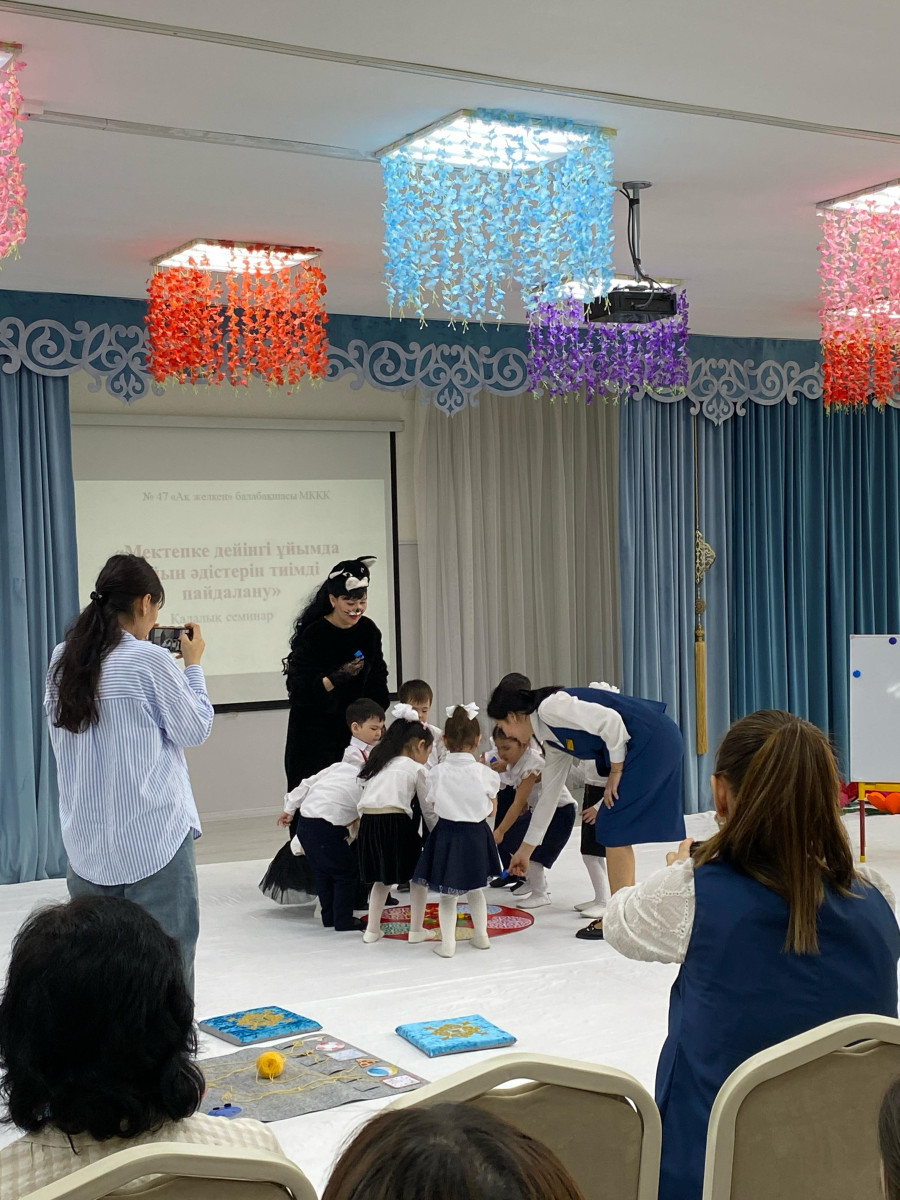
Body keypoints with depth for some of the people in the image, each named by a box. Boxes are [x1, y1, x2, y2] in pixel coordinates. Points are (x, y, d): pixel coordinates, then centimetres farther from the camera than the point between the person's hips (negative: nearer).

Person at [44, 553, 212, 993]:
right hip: (153, 834, -6)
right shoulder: (149, 661, -13)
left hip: (87, 837, 6)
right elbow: (196, 729, -4)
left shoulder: (62, 660, 5)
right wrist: (193, 664, 8)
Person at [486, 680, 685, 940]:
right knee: (619, 827, 13)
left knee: (614, 827, -3)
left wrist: (615, 772, -10)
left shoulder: (550, 706, -11)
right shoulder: (553, 739, 17)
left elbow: (611, 721, -20)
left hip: (653, 740, -9)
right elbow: (549, 795, 24)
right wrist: (526, 849, 30)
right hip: (653, 745, 9)